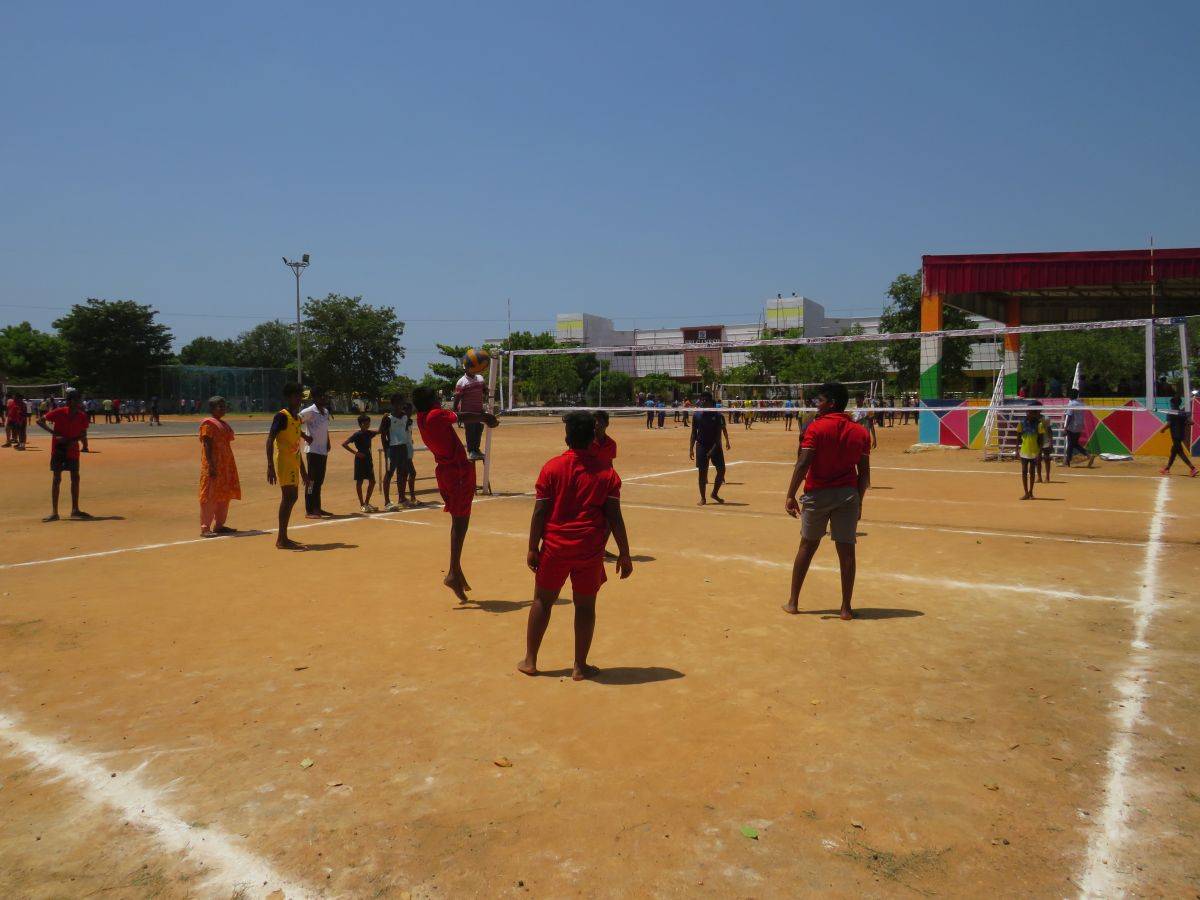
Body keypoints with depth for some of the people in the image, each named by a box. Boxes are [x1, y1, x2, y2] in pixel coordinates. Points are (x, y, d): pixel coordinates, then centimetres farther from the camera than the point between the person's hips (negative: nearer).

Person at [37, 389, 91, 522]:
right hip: (58, 449, -4)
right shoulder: (59, 413, -13)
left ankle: (75, 510, 19)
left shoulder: (82, 416, -3)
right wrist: (55, 434, -21)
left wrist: (84, 445, -11)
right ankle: (54, 512, 0)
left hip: (73, 450, 4)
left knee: (75, 478, 7)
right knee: (57, 478, -4)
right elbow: (40, 421, -11)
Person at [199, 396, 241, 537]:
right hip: (214, 465, -9)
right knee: (210, 496, -7)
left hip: (226, 464, 9)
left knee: (224, 495, 12)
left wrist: (230, 465, 16)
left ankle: (219, 525, 20)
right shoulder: (208, 423, -10)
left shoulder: (223, 423, 16)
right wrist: (211, 466, -24)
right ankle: (205, 527, -4)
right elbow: (207, 446, -16)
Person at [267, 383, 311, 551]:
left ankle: (283, 537, 19)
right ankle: (282, 540, -8)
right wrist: (270, 466, -26)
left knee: (292, 497, 11)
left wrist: (303, 469, 22)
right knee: (288, 497, -11)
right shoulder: (281, 416, -11)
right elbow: (270, 440, -18)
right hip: (284, 463, -9)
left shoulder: (297, 418, 15)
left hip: (294, 464, 9)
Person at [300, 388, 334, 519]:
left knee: (319, 480, 12)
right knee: (312, 480, -5)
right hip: (313, 450, -8)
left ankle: (317, 508, 20)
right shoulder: (309, 411, -13)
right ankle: (309, 511, -2)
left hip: (323, 451, 8)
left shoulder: (326, 412, 12)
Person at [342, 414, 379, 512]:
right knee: (359, 482, 2)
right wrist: (355, 452, -19)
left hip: (368, 459, 7)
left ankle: (367, 503, 19)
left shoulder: (369, 433, 7)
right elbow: (344, 443, -16)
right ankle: (362, 504, 8)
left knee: (372, 482, 8)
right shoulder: (357, 435, -12)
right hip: (360, 460, -7)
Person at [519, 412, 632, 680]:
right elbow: (614, 517, -4)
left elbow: (540, 512, -6)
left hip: (555, 547, 0)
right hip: (590, 549, 0)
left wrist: (533, 548, 2)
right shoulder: (606, 472, -2)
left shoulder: (552, 468, -4)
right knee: (585, 606, 10)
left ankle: (530, 661, 21)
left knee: (543, 601, 14)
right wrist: (624, 554, 3)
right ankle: (580, 666, 17)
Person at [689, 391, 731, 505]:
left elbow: (719, 433, -11)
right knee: (702, 472, 0)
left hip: (715, 446, -1)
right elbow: (694, 434, 6)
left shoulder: (717, 415, -6)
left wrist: (713, 448, -19)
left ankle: (715, 493, 20)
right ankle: (703, 498, 10)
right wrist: (691, 449, 0)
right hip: (701, 447, 1)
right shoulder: (697, 415, 1)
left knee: (721, 470, -2)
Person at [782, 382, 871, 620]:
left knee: (807, 546, 10)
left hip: (818, 493, -2)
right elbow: (864, 473, 4)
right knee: (846, 549, 6)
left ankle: (793, 602, 18)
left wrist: (791, 496, -14)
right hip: (848, 494, 2)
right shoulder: (860, 432, 4)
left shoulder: (816, 427, -8)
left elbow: (803, 464, -16)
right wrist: (858, 502, 13)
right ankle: (846, 607, 11)